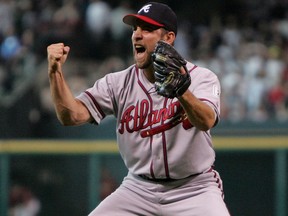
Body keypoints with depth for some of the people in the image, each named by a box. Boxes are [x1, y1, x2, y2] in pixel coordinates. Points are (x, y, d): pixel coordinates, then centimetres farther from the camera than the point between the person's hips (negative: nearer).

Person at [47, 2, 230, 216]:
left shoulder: (201, 77, -9)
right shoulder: (119, 83, 0)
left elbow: (206, 121, -30)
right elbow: (71, 115, -8)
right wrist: (55, 71, -23)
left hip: (194, 189, -3)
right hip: (139, 189, 3)